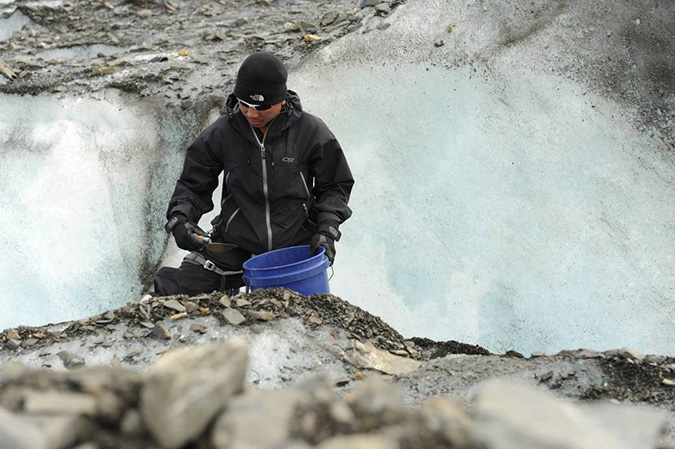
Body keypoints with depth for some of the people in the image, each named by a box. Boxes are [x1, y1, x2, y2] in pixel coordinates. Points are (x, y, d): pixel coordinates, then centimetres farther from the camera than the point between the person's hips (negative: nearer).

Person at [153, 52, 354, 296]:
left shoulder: (311, 132, -6)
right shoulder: (220, 134, -4)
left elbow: (336, 186, 7)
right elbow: (193, 186, 9)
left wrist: (327, 231, -8)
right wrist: (180, 219, -11)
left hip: (296, 245, 0)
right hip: (234, 245, 0)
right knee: (172, 294, -13)